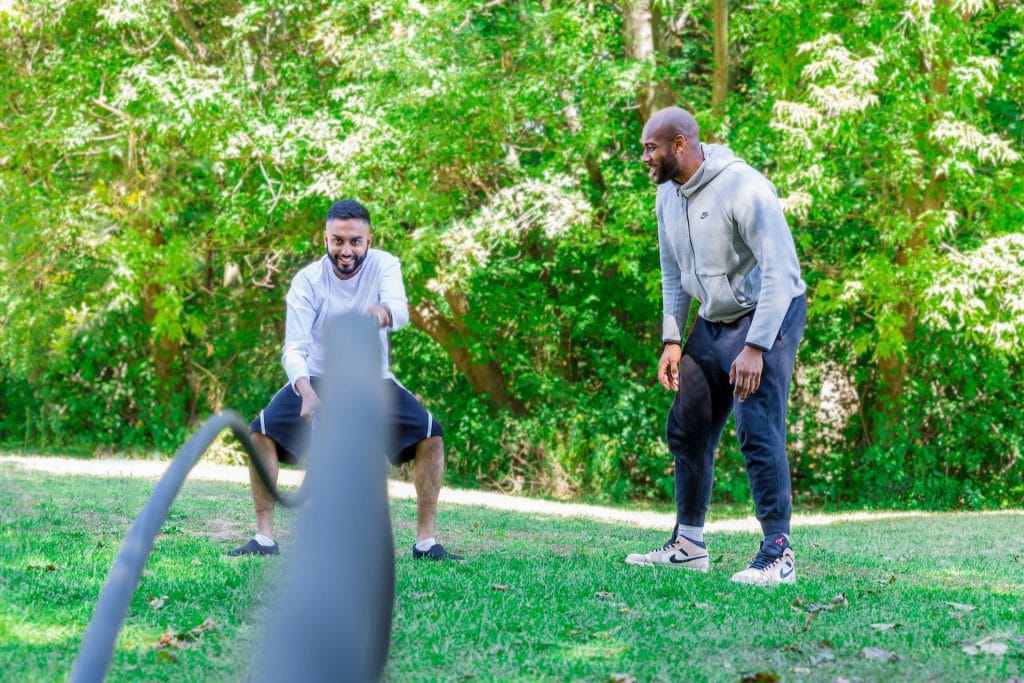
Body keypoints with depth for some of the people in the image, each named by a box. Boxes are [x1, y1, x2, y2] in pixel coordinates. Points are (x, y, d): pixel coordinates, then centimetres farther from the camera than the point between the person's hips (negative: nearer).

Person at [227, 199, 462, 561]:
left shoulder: (383, 266, -16)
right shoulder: (308, 281, -18)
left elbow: (400, 310, -37)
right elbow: (294, 347, -27)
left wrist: (383, 312, -63)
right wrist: (306, 392, -48)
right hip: (317, 378, 0)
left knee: (430, 434, -19)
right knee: (262, 430, -22)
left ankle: (426, 541, -8)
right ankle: (264, 538, -13)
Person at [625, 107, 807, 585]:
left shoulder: (743, 188, -23)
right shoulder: (668, 196, 3)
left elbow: (780, 271, -25)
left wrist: (755, 347, -29)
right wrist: (672, 340, 7)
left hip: (768, 317, -8)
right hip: (712, 322, 8)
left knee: (758, 432, -16)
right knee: (685, 430, 9)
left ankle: (777, 556, -11)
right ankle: (688, 545, 21)